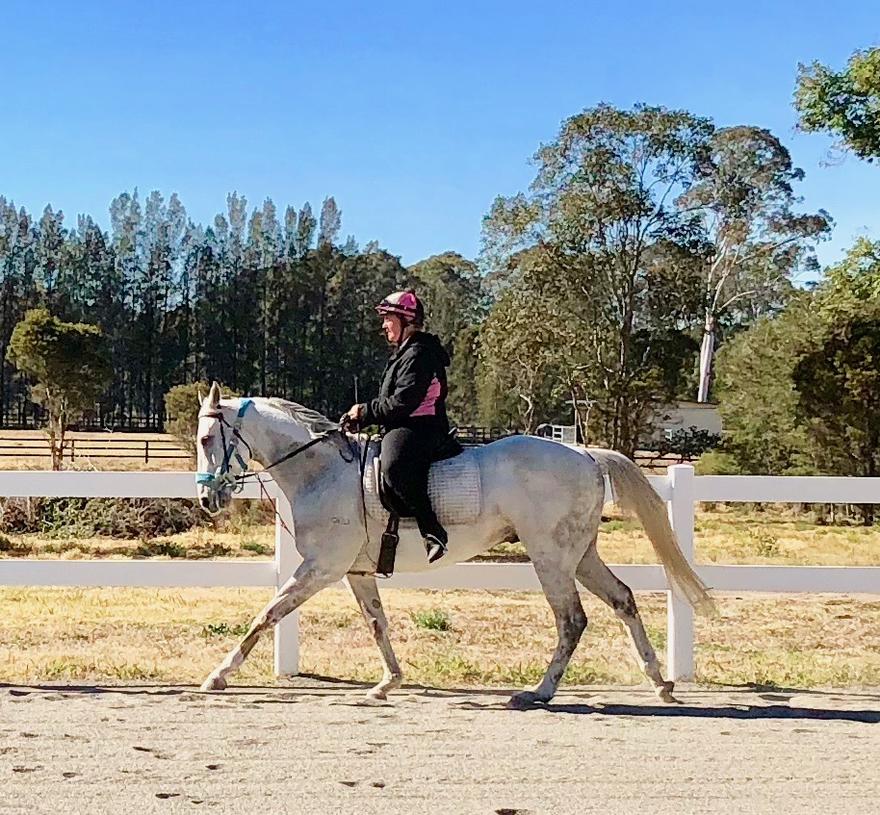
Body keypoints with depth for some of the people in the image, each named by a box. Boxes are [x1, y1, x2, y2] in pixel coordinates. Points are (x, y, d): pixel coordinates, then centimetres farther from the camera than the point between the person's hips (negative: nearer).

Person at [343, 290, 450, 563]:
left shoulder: (418, 354, -13)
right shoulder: (404, 353, 23)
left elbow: (401, 403, -21)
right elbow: (394, 400, 24)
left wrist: (365, 411, -10)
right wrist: (361, 415, 10)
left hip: (418, 429, -12)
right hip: (401, 430, 12)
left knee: (394, 467, -39)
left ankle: (433, 531, -39)